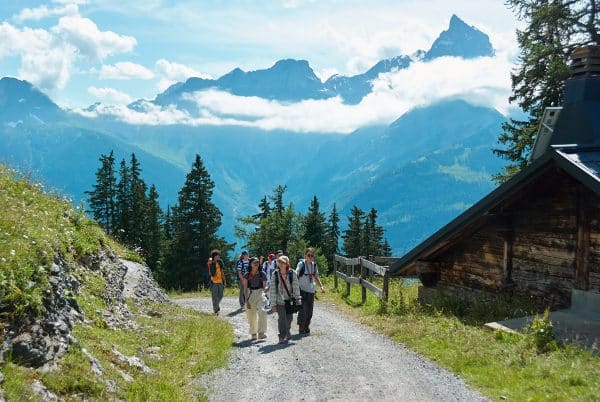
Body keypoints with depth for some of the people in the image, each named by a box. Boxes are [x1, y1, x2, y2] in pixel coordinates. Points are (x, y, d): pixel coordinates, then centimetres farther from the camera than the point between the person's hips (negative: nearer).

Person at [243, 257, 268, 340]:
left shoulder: (262, 274, 2)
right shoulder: (247, 275, 2)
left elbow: (264, 287, 8)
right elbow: (245, 289, 3)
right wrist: (246, 300, -3)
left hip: (260, 294, -1)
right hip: (250, 295, 1)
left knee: (262, 312, -25)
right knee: (252, 317, 6)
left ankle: (261, 332, -27)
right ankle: (253, 334, 24)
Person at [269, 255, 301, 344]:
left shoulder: (292, 273, -8)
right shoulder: (275, 274, -8)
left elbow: (296, 287, -2)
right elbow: (272, 290, -5)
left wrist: (297, 299, -4)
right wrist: (273, 304, -6)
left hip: (290, 300, 2)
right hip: (280, 300, -2)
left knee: (289, 318, 14)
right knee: (281, 318, -11)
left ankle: (287, 332, 39)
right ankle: (282, 336, 0)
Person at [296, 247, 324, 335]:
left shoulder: (314, 265, 9)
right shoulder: (301, 264, -8)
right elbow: (296, 275, -12)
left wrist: (321, 286, 14)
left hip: (311, 290, 5)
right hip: (302, 290, -5)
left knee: (310, 310, 8)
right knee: (303, 310, -6)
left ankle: (307, 327, 20)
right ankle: (301, 328, 5)